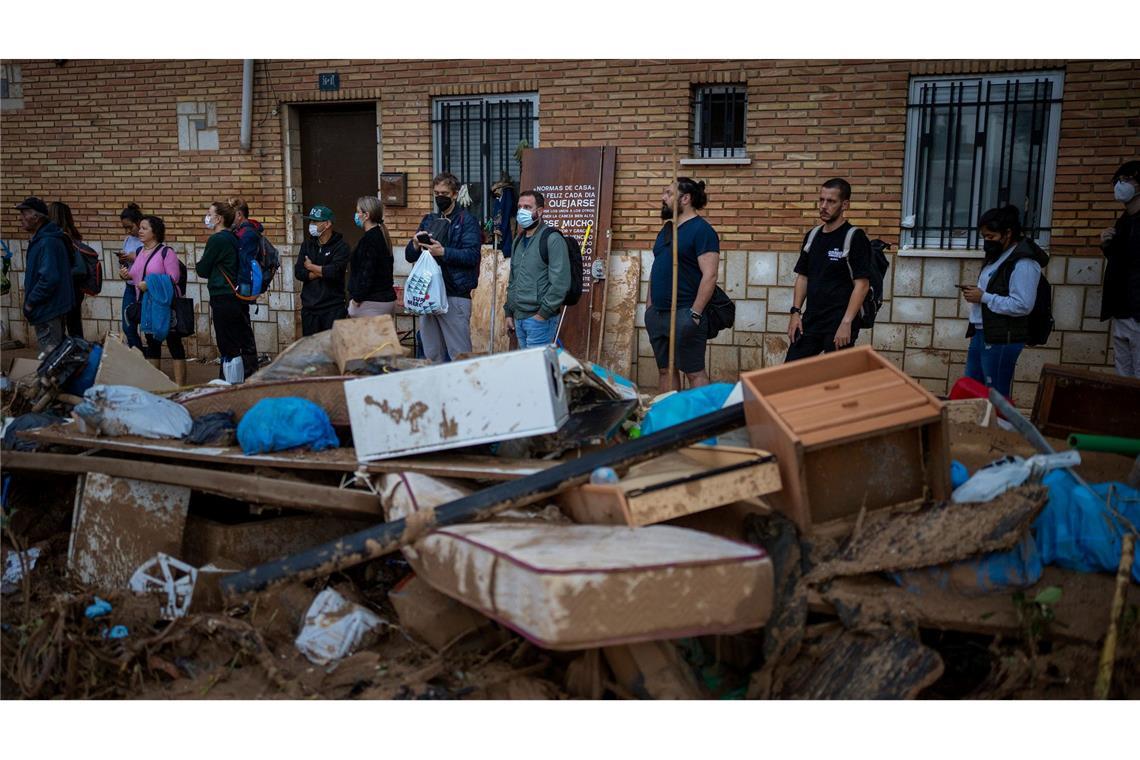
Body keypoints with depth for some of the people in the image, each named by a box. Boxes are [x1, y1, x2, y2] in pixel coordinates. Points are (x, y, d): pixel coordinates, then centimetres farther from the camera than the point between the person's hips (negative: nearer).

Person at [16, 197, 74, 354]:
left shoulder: (48, 242, -20)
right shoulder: (40, 239, 13)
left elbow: (49, 278, -27)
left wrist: (29, 303, -18)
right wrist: (31, 301, 15)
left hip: (48, 311, -10)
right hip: (51, 309, 10)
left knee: (49, 355, -3)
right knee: (55, 352, 16)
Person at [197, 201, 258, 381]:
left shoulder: (216, 240, -12)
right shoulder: (235, 238, 12)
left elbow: (203, 270, -5)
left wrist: (198, 264, 14)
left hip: (224, 300, -8)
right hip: (241, 297, 8)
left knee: (228, 348, -3)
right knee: (246, 344, 10)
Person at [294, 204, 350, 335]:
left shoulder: (341, 246, -6)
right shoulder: (307, 244, 10)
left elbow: (335, 271, -20)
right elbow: (298, 272, 1)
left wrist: (311, 267, -5)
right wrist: (322, 272, -11)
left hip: (333, 309, -5)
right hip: (309, 308, 5)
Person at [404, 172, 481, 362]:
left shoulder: (466, 221, 0)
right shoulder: (428, 220, 18)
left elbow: (472, 255, -13)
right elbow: (409, 256, 16)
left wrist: (443, 252, -24)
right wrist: (415, 246, -6)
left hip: (455, 295, -6)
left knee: (459, 355, -5)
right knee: (431, 355, 12)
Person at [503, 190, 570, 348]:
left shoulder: (552, 239, -11)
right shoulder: (519, 241, 15)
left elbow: (560, 283, -18)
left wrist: (543, 313, -18)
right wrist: (509, 313, 17)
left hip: (539, 319, -8)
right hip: (519, 318, 8)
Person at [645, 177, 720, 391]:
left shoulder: (701, 229, -9)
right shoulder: (667, 228, 16)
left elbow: (709, 275, -16)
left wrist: (695, 313, -19)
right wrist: (649, 305, 15)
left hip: (684, 314, -8)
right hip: (657, 313, 8)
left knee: (695, 372, -4)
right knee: (665, 370, 13)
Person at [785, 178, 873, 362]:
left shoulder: (855, 238, -9)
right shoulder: (812, 236, 9)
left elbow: (862, 284, -13)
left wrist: (846, 323, -19)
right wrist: (796, 312, 5)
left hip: (839, 324, -6)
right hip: (811, 320, 6)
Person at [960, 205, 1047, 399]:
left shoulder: (1023, 262, -16)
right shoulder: (999, 255, 15)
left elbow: (1022, 305, -23)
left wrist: (983, 297, -20)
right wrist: (976, 292, 5)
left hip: (1002, 339, -10)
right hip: (982, 333, 10)